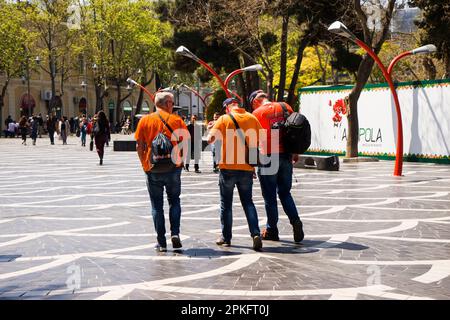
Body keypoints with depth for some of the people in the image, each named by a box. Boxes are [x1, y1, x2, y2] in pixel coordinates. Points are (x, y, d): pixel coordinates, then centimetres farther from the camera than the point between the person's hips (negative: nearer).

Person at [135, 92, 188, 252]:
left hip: (153, 169, 0)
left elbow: (140, 146, -2)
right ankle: (175, 233, 1)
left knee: (157, 205, 7)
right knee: (174, 201, 17)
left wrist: (145, 165, 8)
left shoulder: (145, 120, 0)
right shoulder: (177, 120, -1)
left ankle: (161, 242, 7)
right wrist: (181, 161, 8)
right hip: (173, 167, 0)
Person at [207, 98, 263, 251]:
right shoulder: (252, 118, 1)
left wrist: (210, 128, 8)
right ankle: (256, 234, -5)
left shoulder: (224, 119, -8)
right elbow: (262, 139, 5)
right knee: (248, 202, 11)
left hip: (228, 167, -2)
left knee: (226, 204, 11)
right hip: (247, 168, 2)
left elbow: (210, 139, -12)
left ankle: (226, 237, 16)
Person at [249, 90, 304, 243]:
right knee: (285, 193, 16)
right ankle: (295, 221, -2)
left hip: (268, 157, -4)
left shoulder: (258, 113, -6)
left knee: (270, 197, 6)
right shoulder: (285, 107, 7)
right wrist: (295, 154, 16)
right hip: (286, 157, 4)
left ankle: (272, 230, 13)